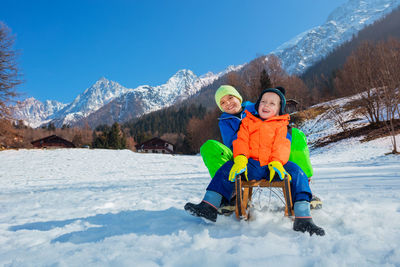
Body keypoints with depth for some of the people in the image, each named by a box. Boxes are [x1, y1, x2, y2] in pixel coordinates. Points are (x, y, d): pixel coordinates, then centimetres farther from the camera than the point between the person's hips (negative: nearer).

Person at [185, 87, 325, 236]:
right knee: (227, 169, -21)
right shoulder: (248, 121, 18)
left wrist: (276, 163, -24)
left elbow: (282, 146, -2)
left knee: (296, 172, -26)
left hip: (274, 166, 0)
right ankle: (208, 207, -17)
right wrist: (240, 159, -17)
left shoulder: (281, 125, 14)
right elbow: (241, 141, 4)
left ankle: (303, 220, -26)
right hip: (251, 165, 1)